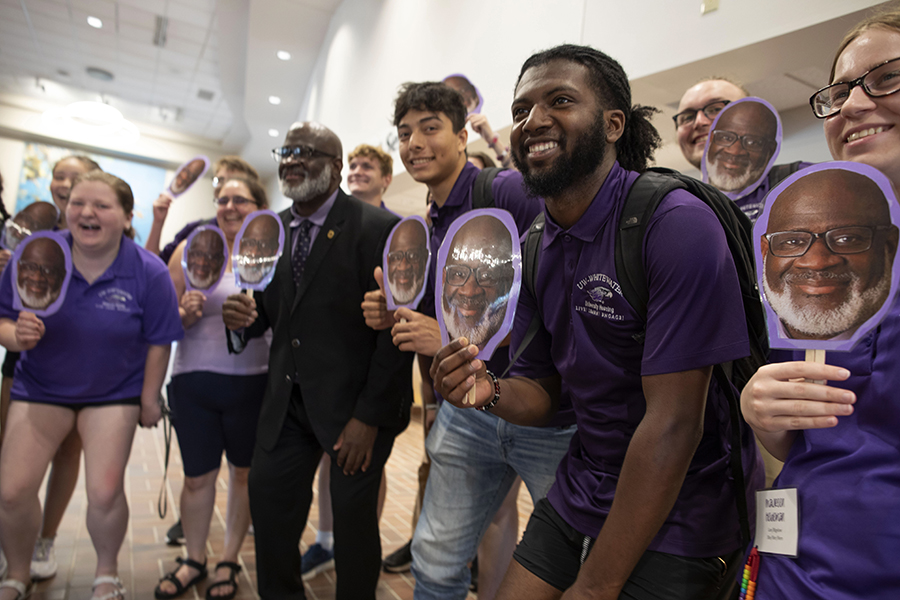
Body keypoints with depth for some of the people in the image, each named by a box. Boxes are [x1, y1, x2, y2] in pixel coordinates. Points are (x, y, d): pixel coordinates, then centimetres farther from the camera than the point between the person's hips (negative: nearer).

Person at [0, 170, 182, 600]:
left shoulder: (149, 273, -16)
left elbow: (158, 343, -9)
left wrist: (149, 399, -3)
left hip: (114, 392, -2)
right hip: (40, 387, 2)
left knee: (105, 494, -8)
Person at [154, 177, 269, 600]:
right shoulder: (191, 248, 2)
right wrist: (185, 314, -17)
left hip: (252, 383, -1)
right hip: (194, 380, 1)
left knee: (244, 472, 12)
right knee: (197, 476, 12)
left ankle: (229, 560, 34)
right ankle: (194, 559, 36)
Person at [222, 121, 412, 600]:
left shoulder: (379, 229, -14)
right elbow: (269, 311, 14)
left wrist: (370, 417, -17)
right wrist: (241, 318, -10)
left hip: (353, 403, -5)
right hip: (287, 398, 6)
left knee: (353, 516, 8)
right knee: (268, 502, 13)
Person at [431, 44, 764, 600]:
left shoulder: (677, 224, -22)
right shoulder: (536, 247, 0)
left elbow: (673, 423, -23)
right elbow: (544, 390, 5)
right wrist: (493, 392, -19)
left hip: (678, 518, -5)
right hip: (581, 492, 6)